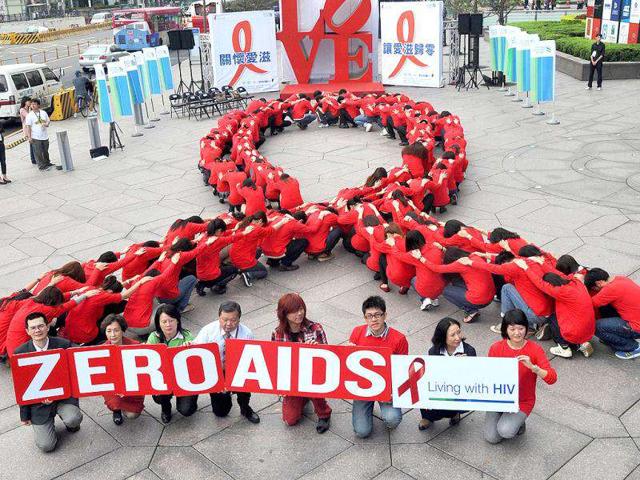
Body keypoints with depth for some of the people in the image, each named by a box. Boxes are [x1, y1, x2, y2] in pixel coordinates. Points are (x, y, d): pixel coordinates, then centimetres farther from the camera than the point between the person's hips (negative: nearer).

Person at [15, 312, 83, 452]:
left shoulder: (64, 345, -9)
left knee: (73, 419, -31)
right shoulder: (20, 352, -6)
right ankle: (47, 425, 27)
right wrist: (24, 415, 4)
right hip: (38, 402, 1)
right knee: (46, 445, -6)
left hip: (63, 395, -1)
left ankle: (71, 423, 8)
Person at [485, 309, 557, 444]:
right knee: (492, 438, -9)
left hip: (522, 402, -2)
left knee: (505, 431, -25)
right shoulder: (496, 348, -7)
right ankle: (504, 419, 22)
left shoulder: (535, 349, -13)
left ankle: (519, 422, 10)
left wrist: (532, 367, -37)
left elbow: (552, 378, -21)